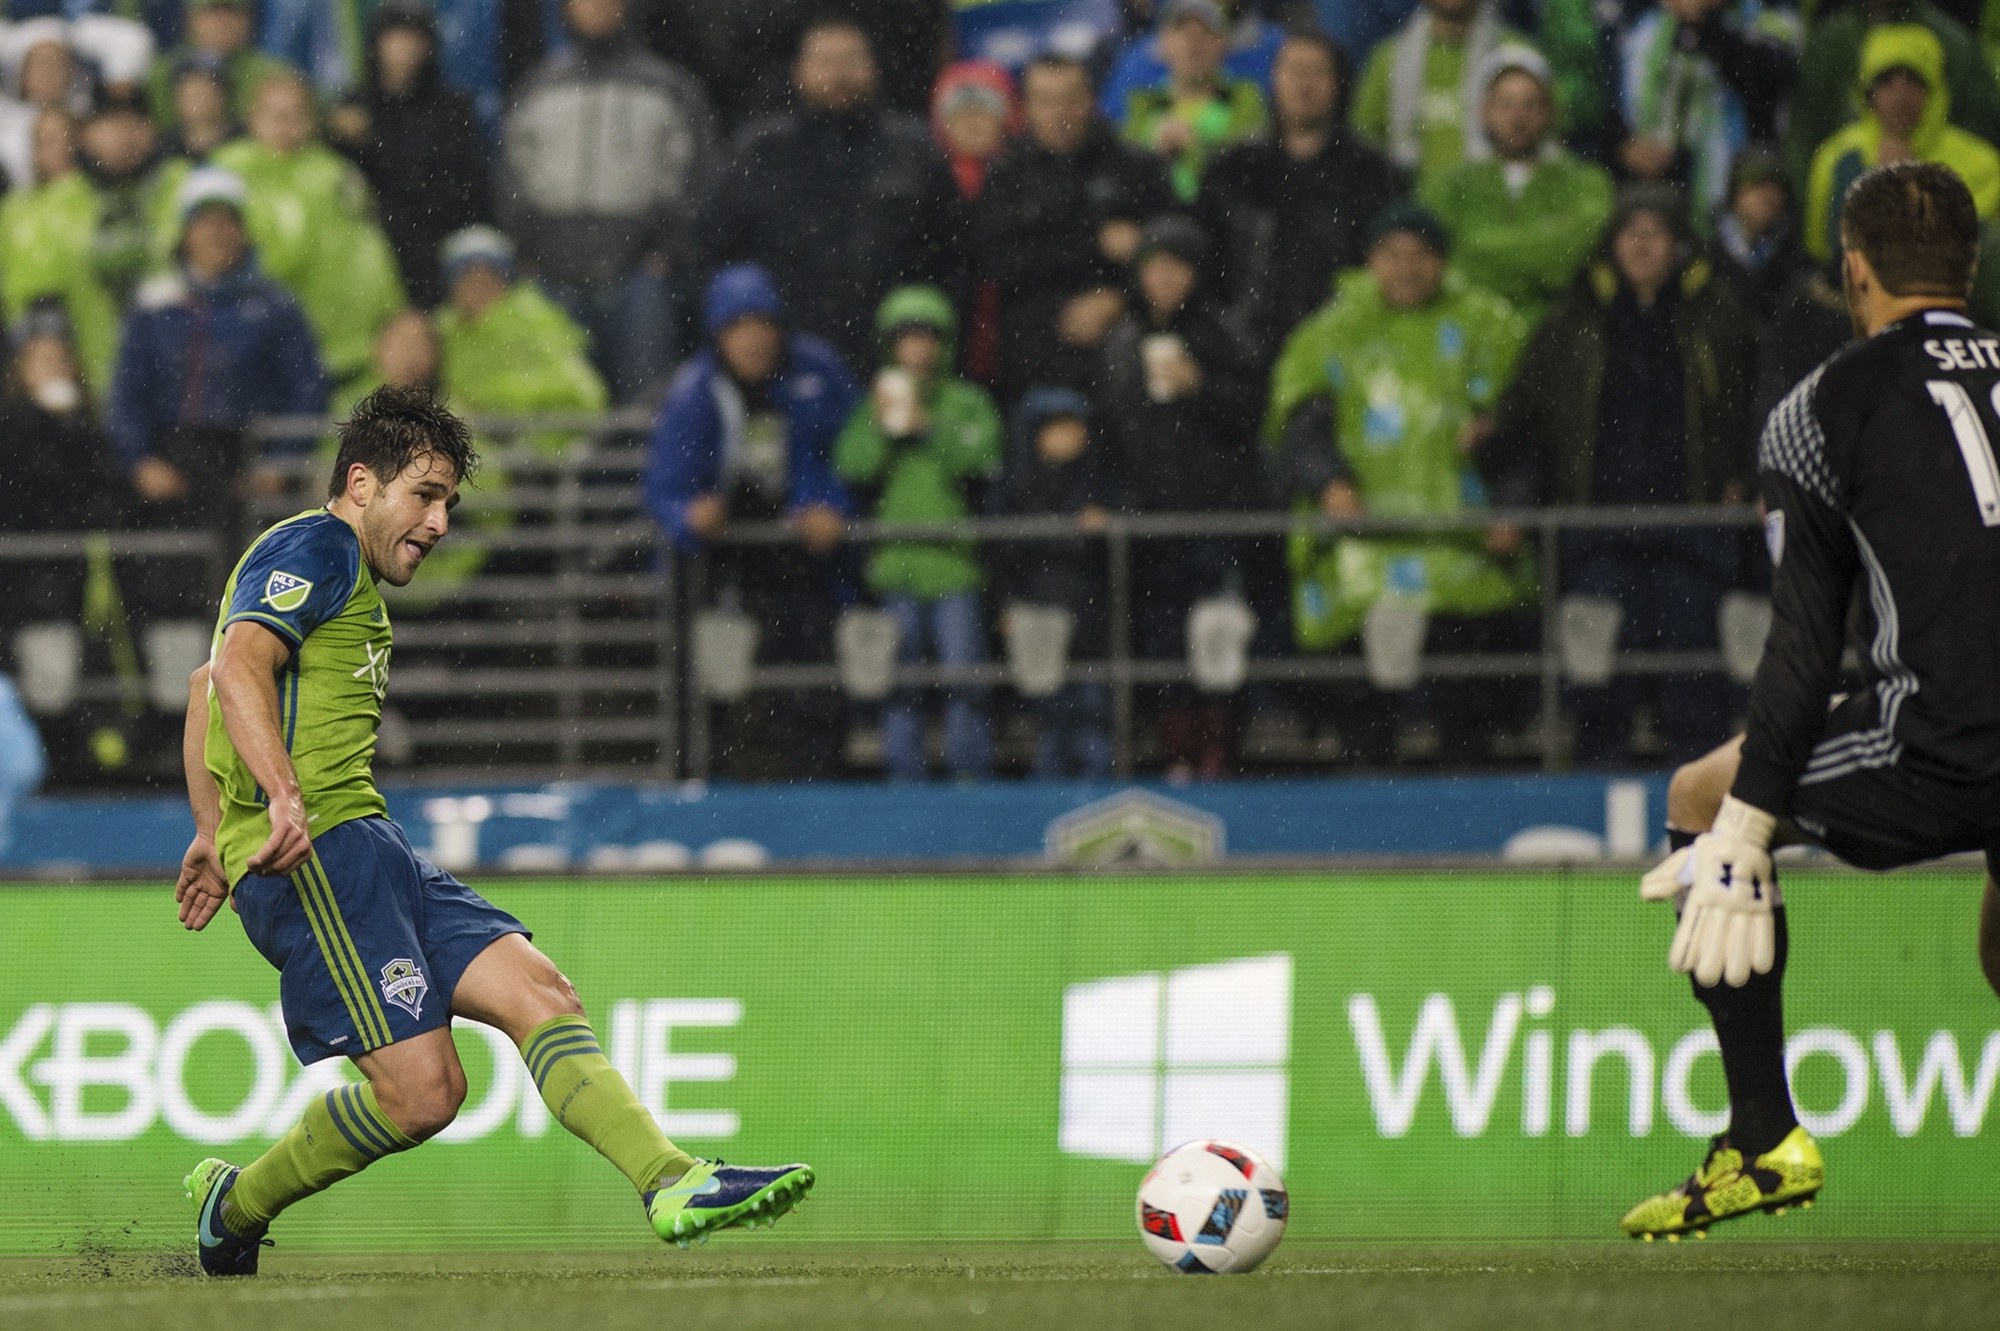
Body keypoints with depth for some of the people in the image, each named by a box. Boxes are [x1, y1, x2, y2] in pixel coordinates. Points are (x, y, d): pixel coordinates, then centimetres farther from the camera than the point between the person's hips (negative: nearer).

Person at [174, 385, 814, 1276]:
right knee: (419, 1091, -17)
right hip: (314, 855, -11)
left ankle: (672, 1185, -21)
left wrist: (214, 832, 43)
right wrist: (282, 799, -34)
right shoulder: (314, 550, -3)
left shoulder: (353, 585, 29)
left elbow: (205, 689, 41)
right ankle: (235, 1205, 2)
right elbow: (239, 665, -20)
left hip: (368, 852, 11)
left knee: (535, 991, -8)